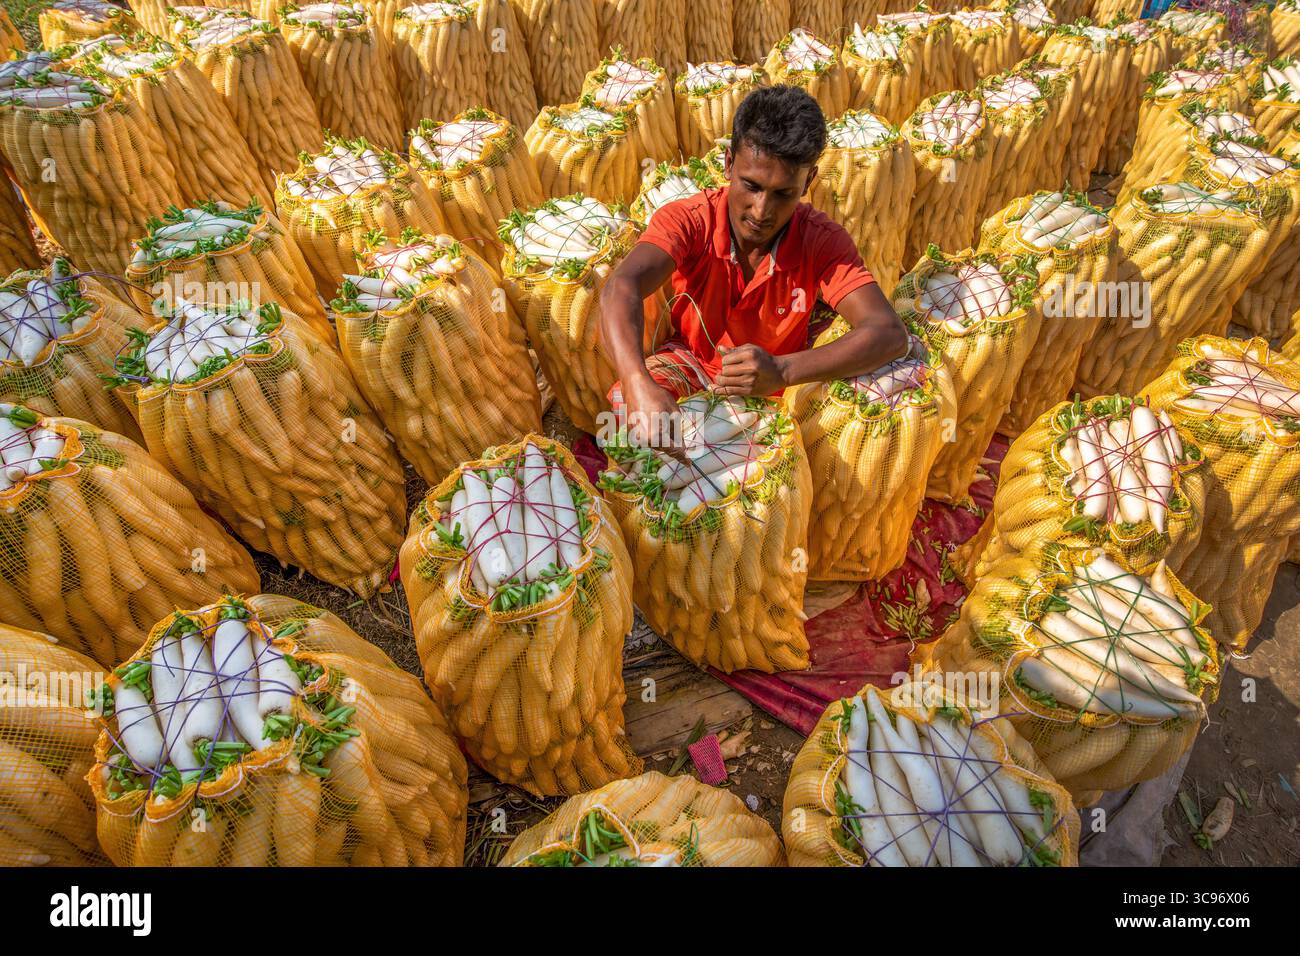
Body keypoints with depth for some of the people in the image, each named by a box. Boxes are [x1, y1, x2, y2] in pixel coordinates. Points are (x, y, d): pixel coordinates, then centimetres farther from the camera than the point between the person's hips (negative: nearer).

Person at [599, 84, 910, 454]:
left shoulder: (822, 240, -21)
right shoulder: (688, 219, -23)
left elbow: (890, 333, -33)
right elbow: (621, 287, -42)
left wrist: (781, 370, -51)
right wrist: (638, 384, -64)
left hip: (778, 384, 2)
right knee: (627, 400, -30)